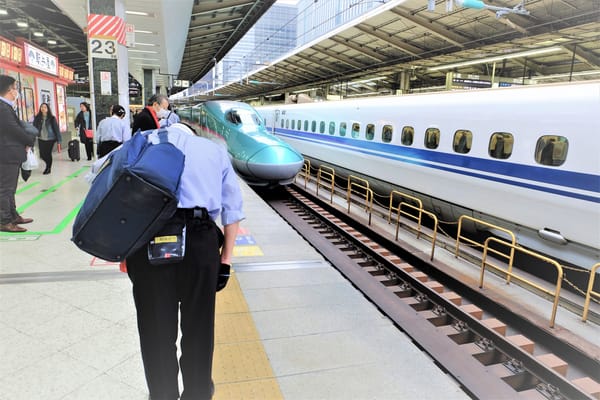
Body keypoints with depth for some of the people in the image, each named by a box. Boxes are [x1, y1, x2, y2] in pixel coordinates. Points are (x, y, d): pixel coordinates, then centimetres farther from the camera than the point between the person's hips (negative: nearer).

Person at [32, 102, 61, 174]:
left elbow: (56, 128, -4)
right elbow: (34, 127, 2)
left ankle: (49, 168, 18)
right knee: (42, 155, 3)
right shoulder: (37, 118, 2)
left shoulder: (52, 118, -5)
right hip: (41, 139, 3)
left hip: (50, 139, -3)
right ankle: (48, 165, 32)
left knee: (48, 154, -1)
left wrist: (59, 139, -7)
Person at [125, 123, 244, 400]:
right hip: (198, 239, 0)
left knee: (155, 325, 15)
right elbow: (232, 208, 14)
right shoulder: (215, 150, 22)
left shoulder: (146, 142, 20)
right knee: (198, 323, 16)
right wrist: (226, 257, 17)